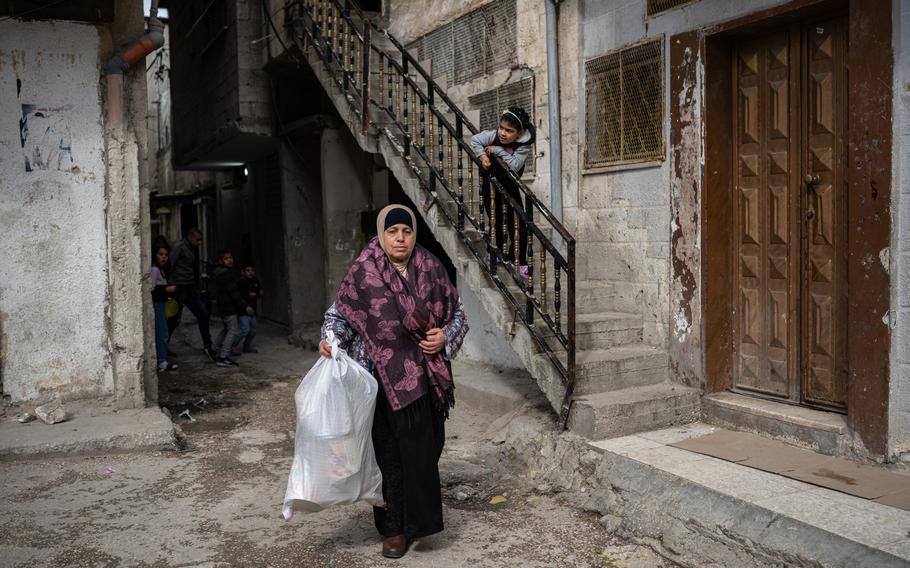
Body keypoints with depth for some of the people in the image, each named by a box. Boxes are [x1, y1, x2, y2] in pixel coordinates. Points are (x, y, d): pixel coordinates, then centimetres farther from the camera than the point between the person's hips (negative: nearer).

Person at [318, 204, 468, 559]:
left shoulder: (431, 269, 3)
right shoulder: (363, 272, -4)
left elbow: (457, 312, 12)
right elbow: (340, 311, 2)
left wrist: (445, 337, -5)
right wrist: (330, 338, -16)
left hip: (425, 376, 3)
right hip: (384, 377, -2)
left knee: (425, 447, 6)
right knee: (390, 450, 2)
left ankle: (417, 518, 28)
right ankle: (394, 527, 17)